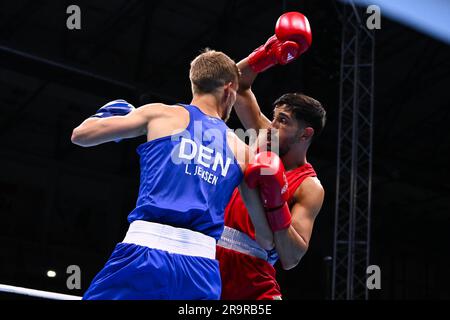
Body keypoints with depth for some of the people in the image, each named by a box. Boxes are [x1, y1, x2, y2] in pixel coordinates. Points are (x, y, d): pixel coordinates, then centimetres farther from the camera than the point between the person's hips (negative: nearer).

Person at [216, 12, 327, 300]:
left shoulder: (310, 188, -9)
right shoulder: (268, 145, 7)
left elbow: (291, 259, -17)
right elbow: (239, 85, 14)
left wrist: (276, 204, -27)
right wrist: (267, 56, -1)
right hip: (208, 270, 5)